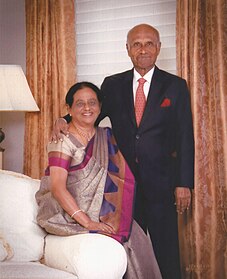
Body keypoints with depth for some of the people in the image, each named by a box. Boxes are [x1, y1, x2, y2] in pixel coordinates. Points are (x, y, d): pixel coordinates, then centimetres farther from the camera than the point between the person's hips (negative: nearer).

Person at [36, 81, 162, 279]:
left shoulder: (106, 136, 10)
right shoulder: (64, 141, -8)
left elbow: (120, 173, 12)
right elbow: (57, 188, -16)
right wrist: (86, 222, -24)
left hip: (103, 213, 5)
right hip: (69, 215, -5)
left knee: (138, 239, -17)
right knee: (116, 241, -24)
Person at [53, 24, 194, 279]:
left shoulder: (175, 86, 0)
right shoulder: (113, 85, 7)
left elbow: (185, 138, -2)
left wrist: (184, 183, -6)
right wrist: (64, 121, -12)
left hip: (160, 181, -2)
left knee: (166, 252, 7)